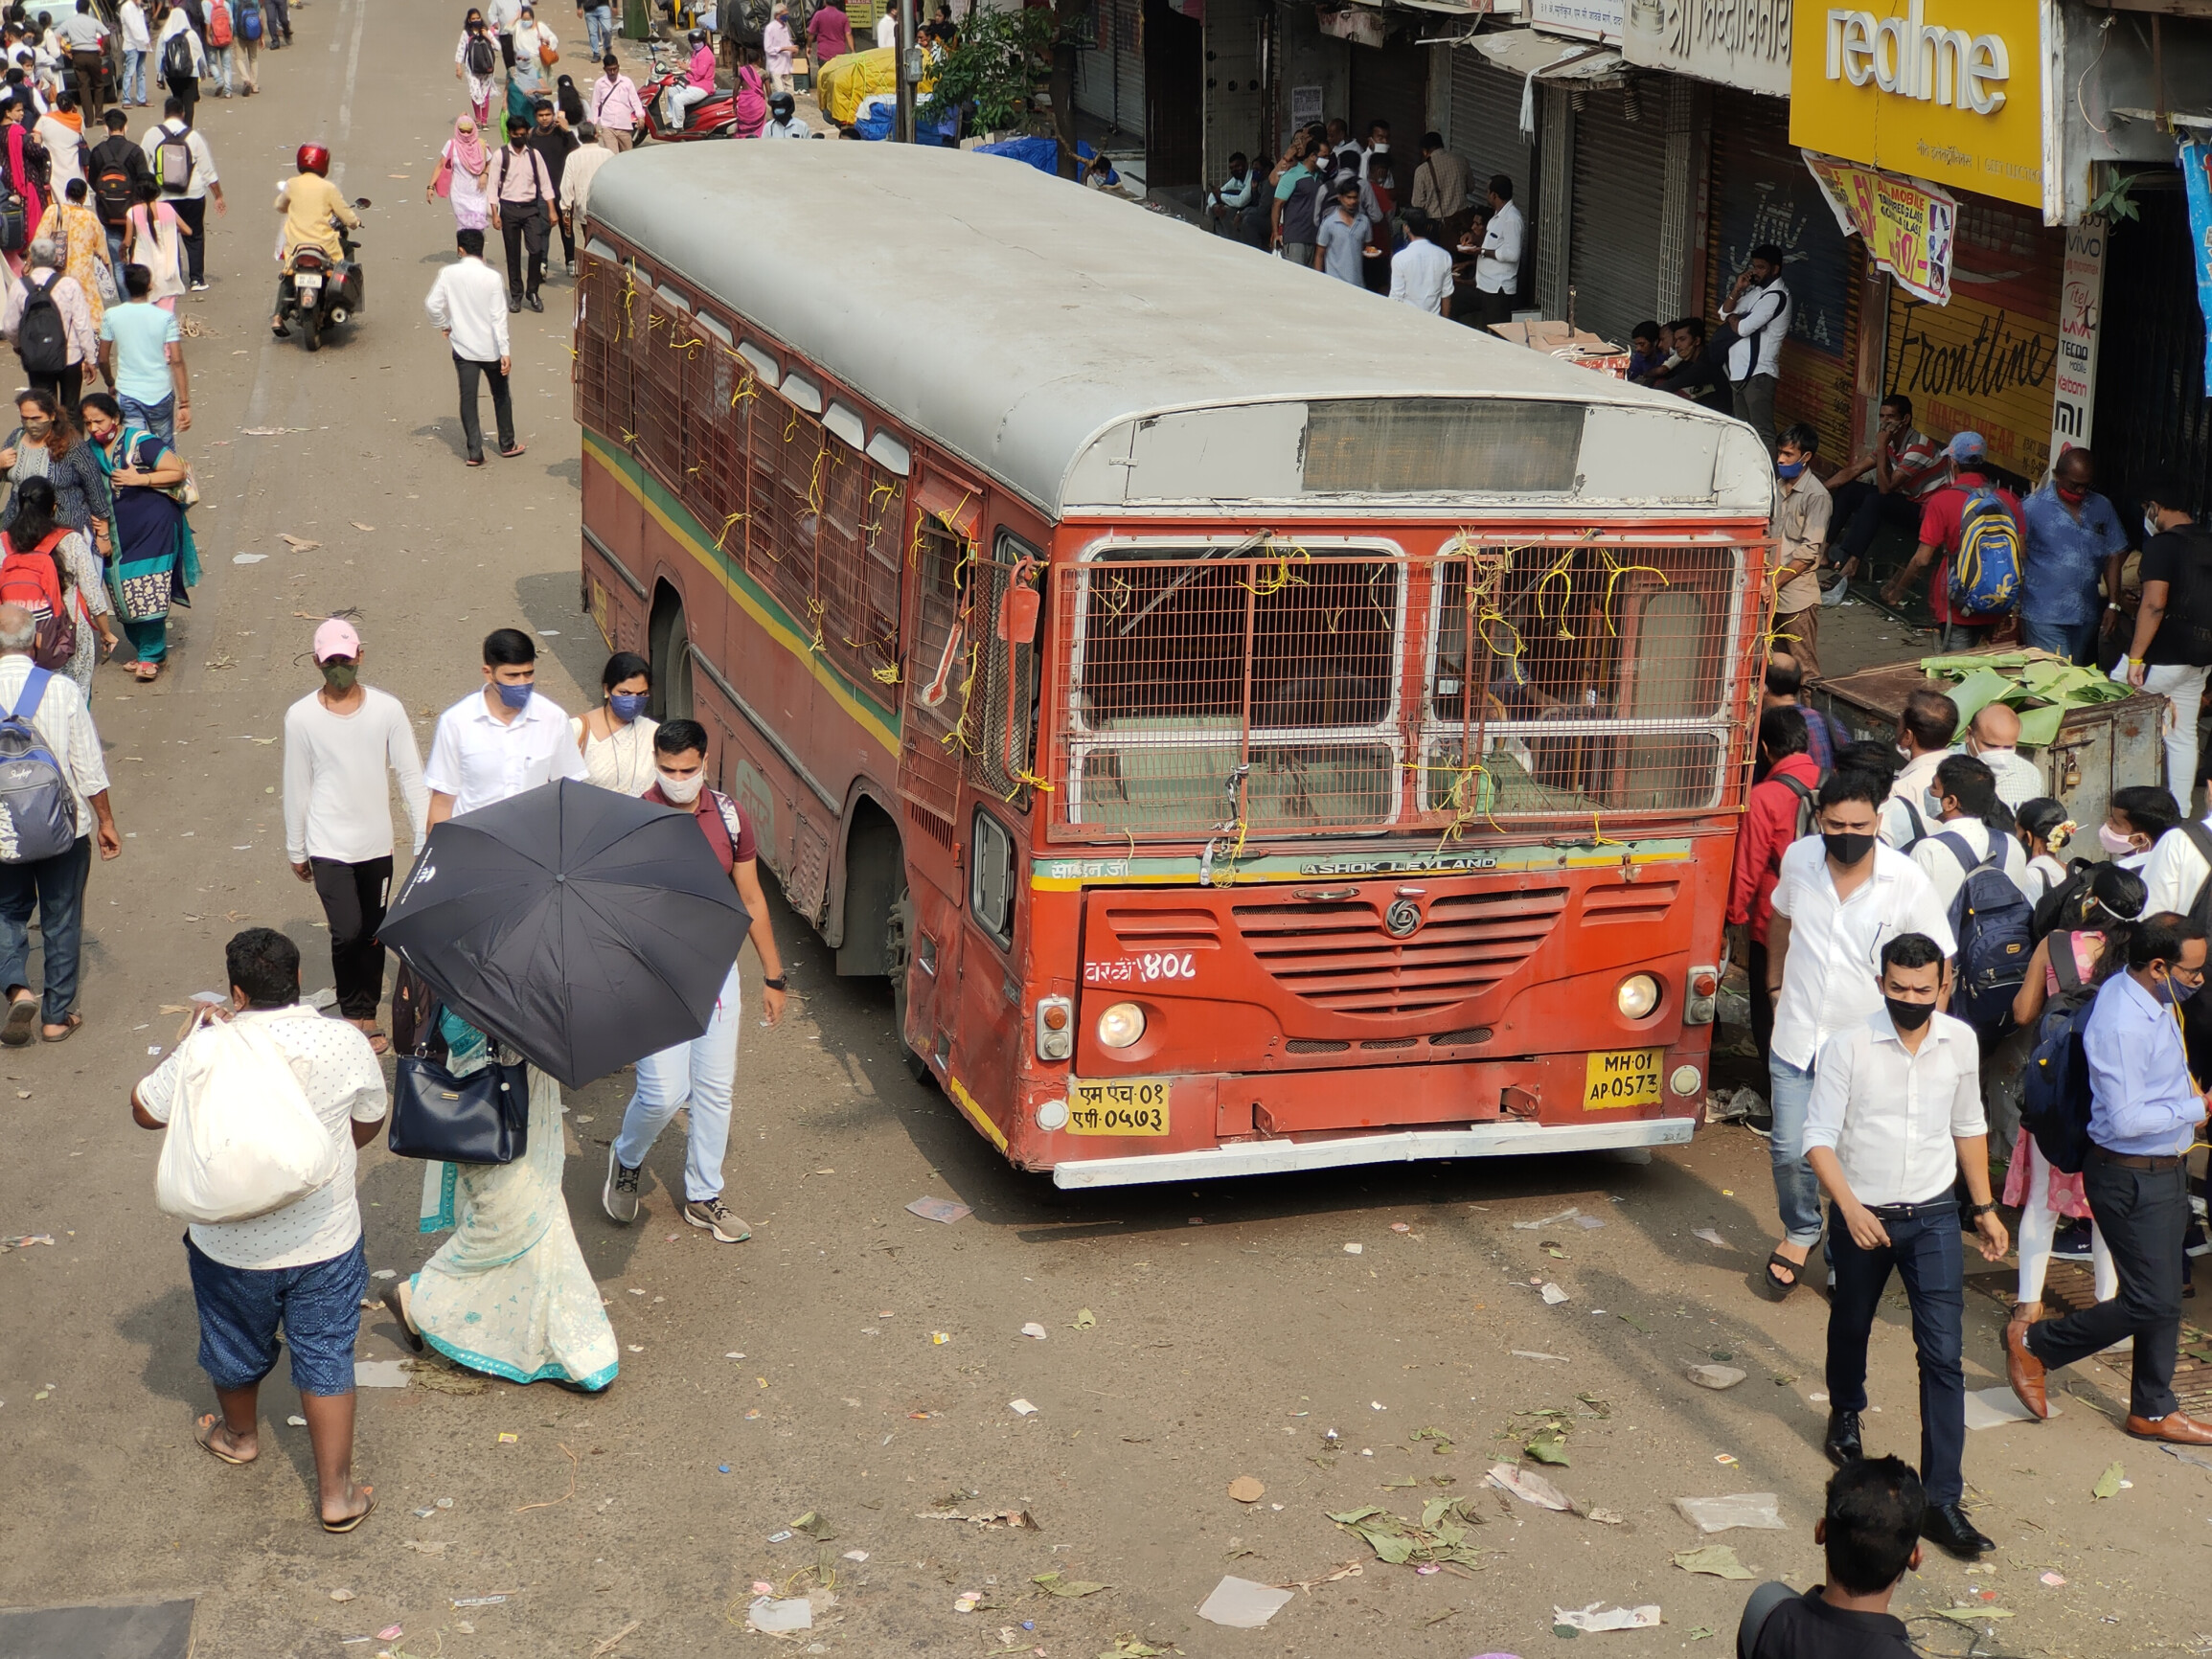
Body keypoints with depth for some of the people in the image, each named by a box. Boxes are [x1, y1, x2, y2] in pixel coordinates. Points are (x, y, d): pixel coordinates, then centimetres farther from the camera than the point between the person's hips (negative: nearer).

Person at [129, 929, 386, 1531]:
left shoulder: (207, 1049, -20)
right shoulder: (344, 1042, -14)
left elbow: (145, 1111, -4)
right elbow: (369, 1125, 2)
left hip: (231, 1247, 0)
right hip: (325, 1239, 0)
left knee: (237, 1346, 26)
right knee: (326, 1358, 13)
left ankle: (239, 1435, 52)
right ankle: (336, 1493, 17)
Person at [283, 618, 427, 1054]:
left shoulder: (387, 709, -5)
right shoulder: (301, 717, -7)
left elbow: (411, 775, 0)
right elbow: (296, 788, 0)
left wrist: (426, 836, -3)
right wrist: (295, 850, 6)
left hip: (377, 843, 2)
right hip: (329, 847, -2)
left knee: (373, 933, 13)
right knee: (347, 932, -14)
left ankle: (366, 1014, 30)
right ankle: (353, 1012, 8)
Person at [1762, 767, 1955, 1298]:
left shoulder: (1907, 882, -16)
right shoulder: (1798, 861, -6)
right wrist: (1775, 984, 19)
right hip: (1797, 1040, 3)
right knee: (1790, 1151, 7)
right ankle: (1799, 1232, 36)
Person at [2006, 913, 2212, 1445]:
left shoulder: (2151, 1002, 5)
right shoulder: (2122, 1024, -27)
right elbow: (2125, 1120, -28)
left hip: (2165, 1169, 10)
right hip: (2132, 1178, -10)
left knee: (2164, 1300, 15)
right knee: (2150, 1302, -3)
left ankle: (2153, 1411, 27)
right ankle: (2033, 1342, 13)